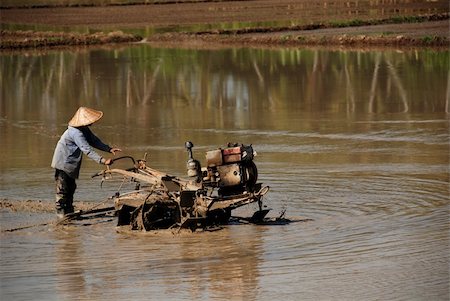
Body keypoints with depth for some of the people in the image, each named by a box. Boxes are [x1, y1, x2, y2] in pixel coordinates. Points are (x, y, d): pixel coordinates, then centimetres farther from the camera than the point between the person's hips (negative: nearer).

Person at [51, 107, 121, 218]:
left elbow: (94, 141, 10)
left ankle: (69, 212, 26)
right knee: (63, 189, -3)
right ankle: (61, 213, 3)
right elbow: (87, 149, -34)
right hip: (63, 163, -10)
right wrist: (102, 160, -39)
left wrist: (109, 149, -2)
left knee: (71, 187, 17)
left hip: (70, 164, 10)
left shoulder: (85, 130, 3)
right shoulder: (76, 133, -29)